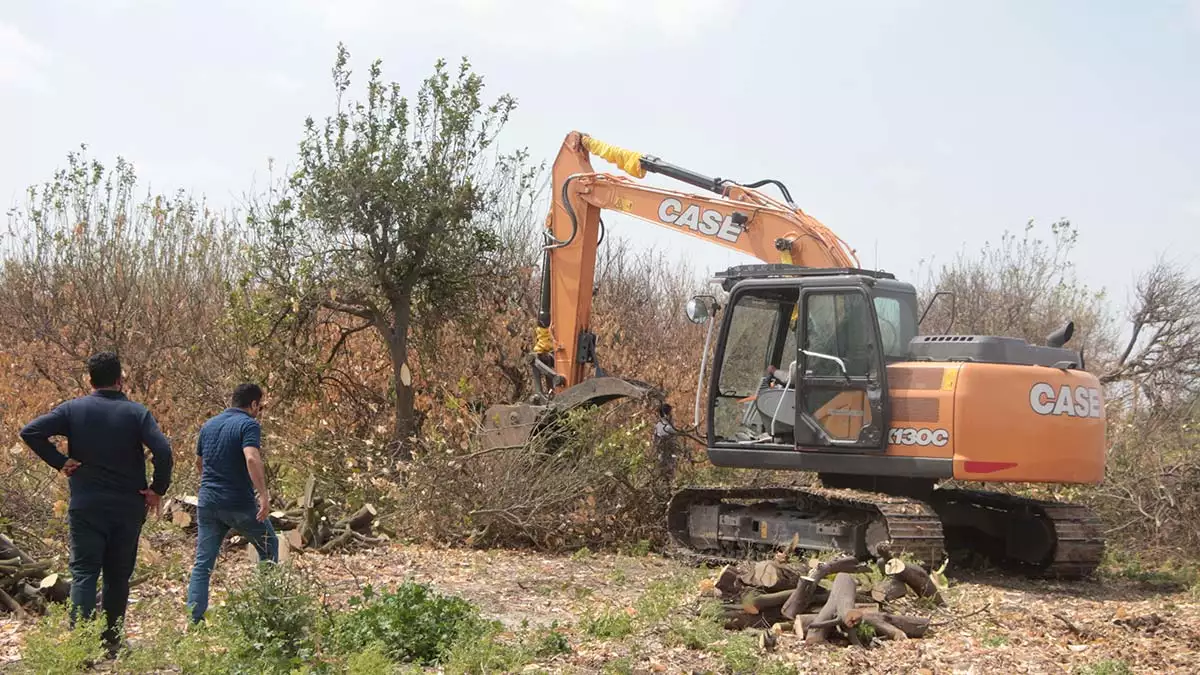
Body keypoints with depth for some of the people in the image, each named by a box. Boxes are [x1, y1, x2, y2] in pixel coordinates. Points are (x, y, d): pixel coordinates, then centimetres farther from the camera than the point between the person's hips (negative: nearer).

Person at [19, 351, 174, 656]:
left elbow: (30, 431, -11)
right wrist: (157, 489, -6)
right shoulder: (137, 412, -4)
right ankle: (112, 641, 14)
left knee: (84, 573, 1)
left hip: (86, 507, 0)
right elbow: (163, 450, -16)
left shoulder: (74, 409, -1)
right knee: (118, 576, 11)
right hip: (128, 508, 0)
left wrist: (59, 461, -5)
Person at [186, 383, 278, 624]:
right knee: (268, 547, 17)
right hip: (240, 504, -5)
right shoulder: (248, 425, -10)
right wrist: (263, 494, -30)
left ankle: (195, 619, -2)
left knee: (203, 563, 6)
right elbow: (252, 458, -27)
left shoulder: (209, 425, 12)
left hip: (208, 502, 5)